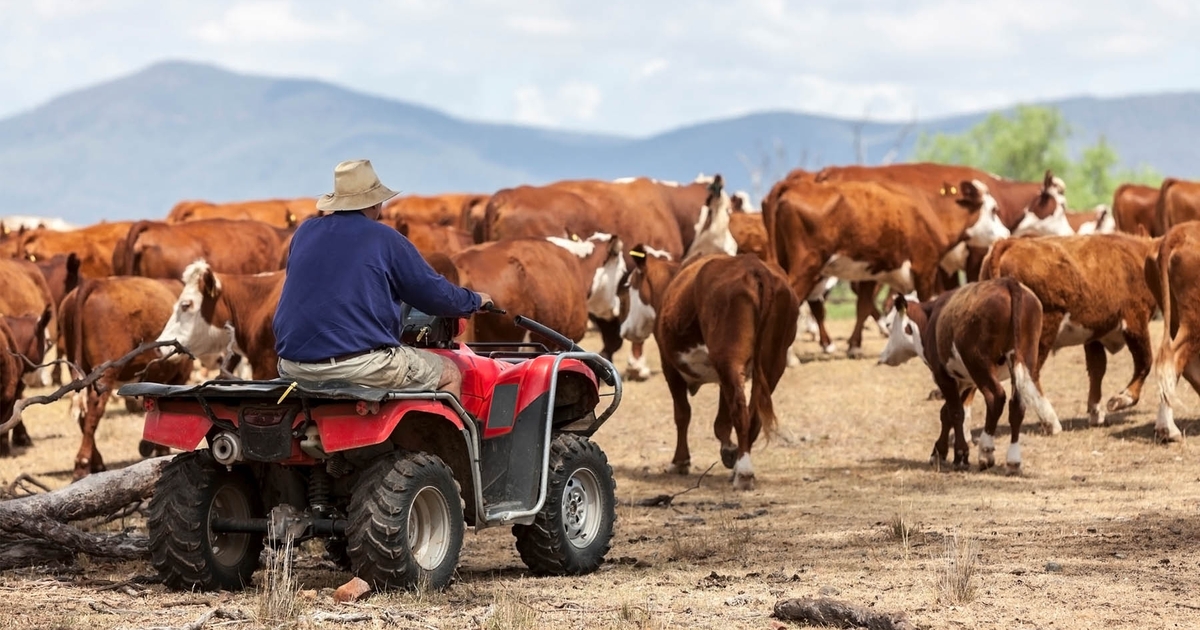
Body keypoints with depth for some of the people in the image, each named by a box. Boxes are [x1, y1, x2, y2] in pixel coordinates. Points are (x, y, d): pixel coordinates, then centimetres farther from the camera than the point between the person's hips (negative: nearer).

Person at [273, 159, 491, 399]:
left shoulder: (305, 232, 12)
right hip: (362, 364, -5)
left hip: (295, 368, 5)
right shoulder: (385, 239, -1)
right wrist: (474, 301, 26)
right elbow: (433, 293, 5)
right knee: (450, 374, 13)